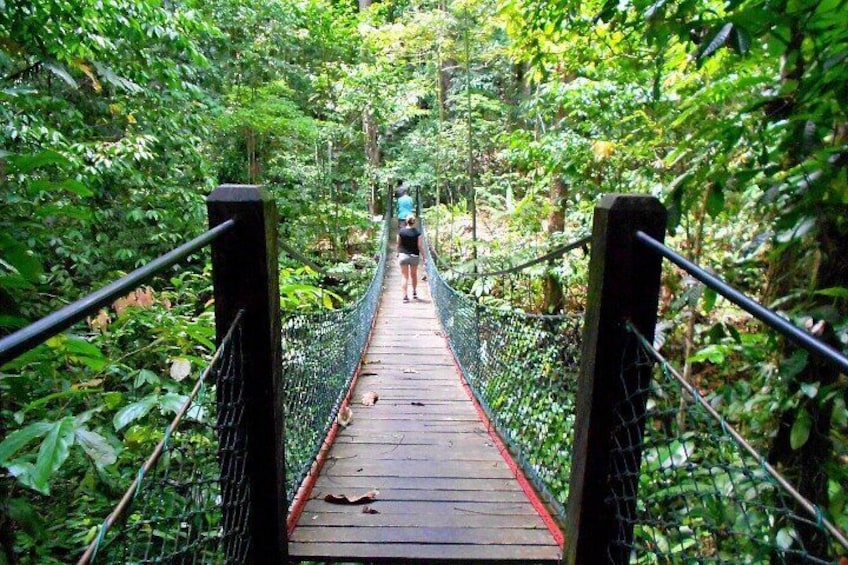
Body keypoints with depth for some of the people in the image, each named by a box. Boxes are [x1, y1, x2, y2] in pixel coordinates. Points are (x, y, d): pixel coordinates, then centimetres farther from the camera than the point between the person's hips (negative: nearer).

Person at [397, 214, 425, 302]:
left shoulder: (401, 231, -5)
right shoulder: (417, 232, -9)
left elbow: (398, 244, 4)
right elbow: (420, 246, -8)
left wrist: (398, 253, 20)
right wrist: (424, 257, 0)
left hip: (403, 255, 0)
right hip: (414, 256, 0)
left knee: (404, 277, 3)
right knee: (414, 275, 20)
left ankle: (405, 296, -4)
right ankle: (414, 293, 33)